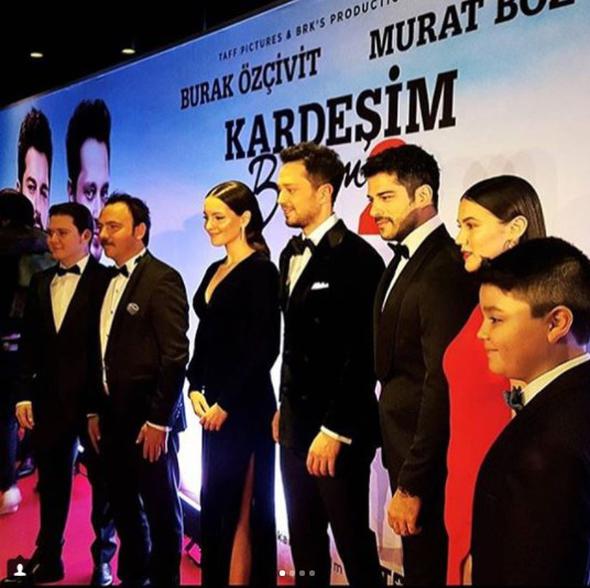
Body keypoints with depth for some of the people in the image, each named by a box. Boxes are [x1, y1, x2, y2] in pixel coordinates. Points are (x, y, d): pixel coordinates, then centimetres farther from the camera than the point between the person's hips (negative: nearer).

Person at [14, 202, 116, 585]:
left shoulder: (106, 280, -9)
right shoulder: (40, 283, 10)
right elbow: (30, 345, 12)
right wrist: (25, 395, 5)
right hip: (51, 400, 5)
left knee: (103, 482, 11)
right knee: (52, 483, 15)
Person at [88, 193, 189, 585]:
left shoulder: (163, 279, -12)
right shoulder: (109, 282, 12)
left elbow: (176, 355, -17)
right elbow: (104, 354, 15)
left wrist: (159, 420, -17)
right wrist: (95, 410, 12)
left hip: (149, 420, -8)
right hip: (113, 418, 8)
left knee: (161, 508, 6)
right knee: (124, 506, 18)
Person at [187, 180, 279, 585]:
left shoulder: (260, 270, -11)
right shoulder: (214, 271, 14)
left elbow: (264, 348, -15)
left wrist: (226, 403, -13)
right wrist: (195, 388, 2)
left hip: (245, 407, -8)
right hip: (215, 405, 8)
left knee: (240, 509, 1)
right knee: (215, 505, 14)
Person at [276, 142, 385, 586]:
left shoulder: (357, 257, -15)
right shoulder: (292, 253, 11)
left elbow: (362, 353, -19)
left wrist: (335, 430, -19)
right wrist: (285, 408, 15)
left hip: (337, 430, -8)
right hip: (296, 424, 8)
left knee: (352, 540, 6)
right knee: (304, 540, 17)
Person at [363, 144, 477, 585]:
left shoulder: (446, 270, -21)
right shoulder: (403, 262, 10)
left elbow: (441, 387, -24)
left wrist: (411, 486, -20)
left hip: (428, 464, -8)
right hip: (404, 451, 9)